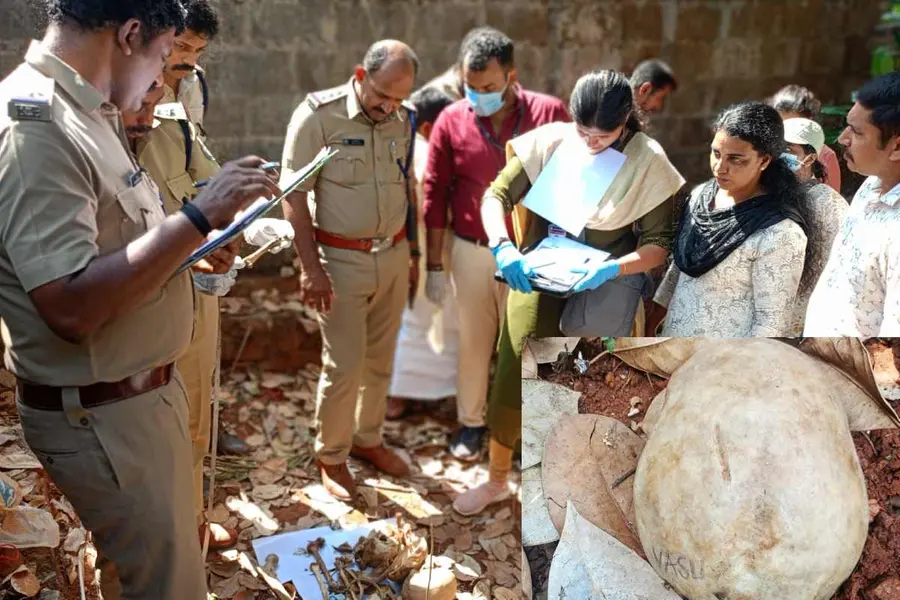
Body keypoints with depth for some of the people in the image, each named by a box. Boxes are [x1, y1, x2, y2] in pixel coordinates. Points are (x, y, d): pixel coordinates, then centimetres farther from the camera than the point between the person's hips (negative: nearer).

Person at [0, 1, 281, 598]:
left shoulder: (87, 114, 8)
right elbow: (71, 307, -31)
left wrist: (195, 243, 12)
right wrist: (199, 217, -29)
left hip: (140, 387, 10)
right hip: (100, 415, -10)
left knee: (173, 547, 23)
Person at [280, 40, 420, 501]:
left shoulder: (404, 120, 3)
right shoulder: (318, 116, -14)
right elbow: (294, 195, -13)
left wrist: (413, 252, 14)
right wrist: (310, 268, -17)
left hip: (393, 257, 5)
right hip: (341, 260, -5)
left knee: (380, 359, 15)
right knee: (344, 366, 1)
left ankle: (368, 440, 34)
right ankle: (330, 456, 20)